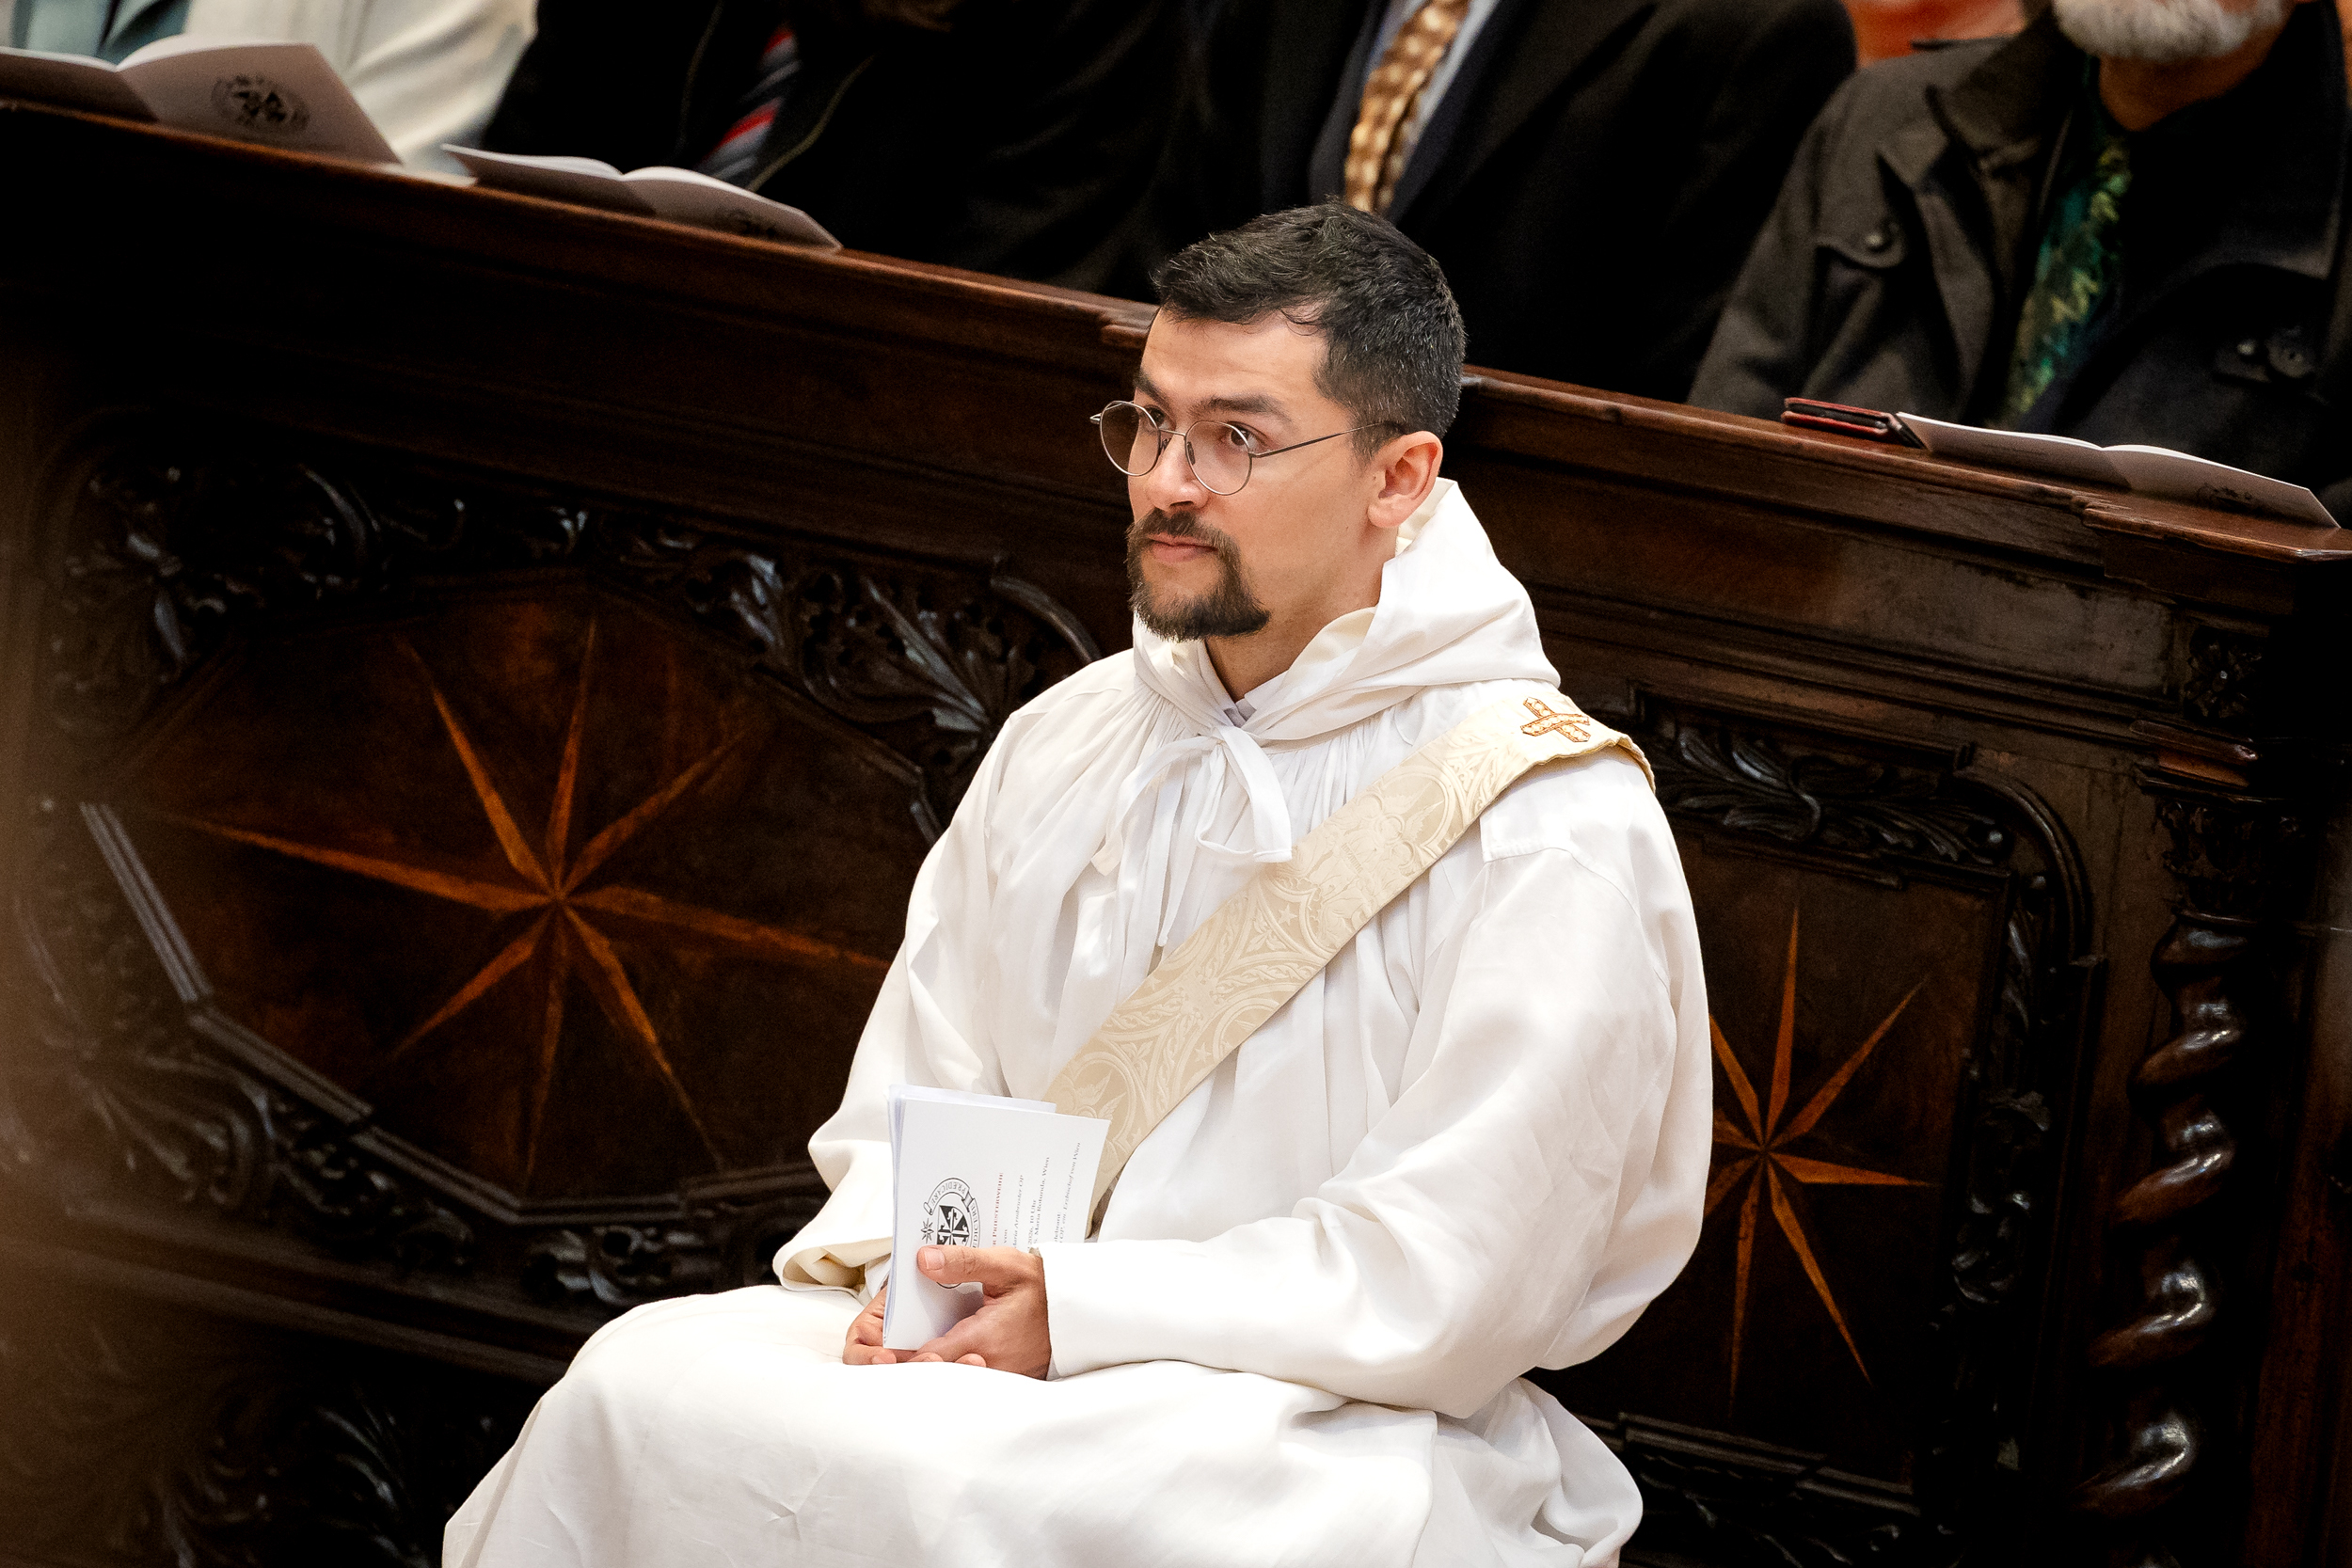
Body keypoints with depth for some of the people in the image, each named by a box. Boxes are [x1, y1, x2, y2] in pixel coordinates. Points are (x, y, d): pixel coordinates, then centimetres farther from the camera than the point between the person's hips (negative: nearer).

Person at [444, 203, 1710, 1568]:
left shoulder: (1556, 828, -9)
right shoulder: (1062, 747, 14)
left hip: (1346, 1426, -6)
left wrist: (1082, 1311, -17)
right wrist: (910, 1274, -5)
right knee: (645, 1389, -20)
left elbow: (1453, 1280, -14)